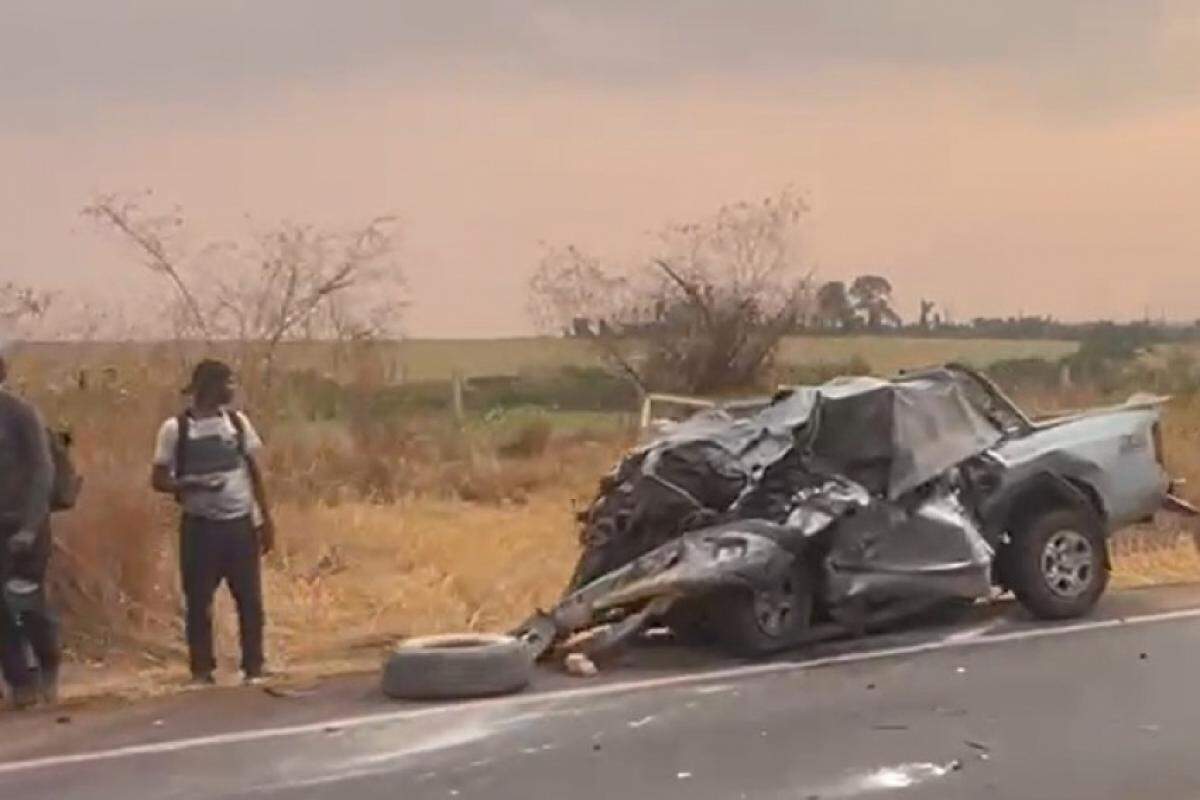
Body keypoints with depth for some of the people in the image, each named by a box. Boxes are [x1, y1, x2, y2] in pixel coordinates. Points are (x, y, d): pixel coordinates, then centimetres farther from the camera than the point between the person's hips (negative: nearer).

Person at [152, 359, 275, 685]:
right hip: (200, 526, -3)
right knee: (199, 600, 3)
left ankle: (254, 665, 15)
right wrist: (194, 484, -20)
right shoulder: (175, 428, -5)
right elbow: (159, 480, -3)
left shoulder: (237, 421, 6)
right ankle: (202, 670, 13)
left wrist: (266, 519, 7)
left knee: (249, 598, 5)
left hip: (240, 523, 3)